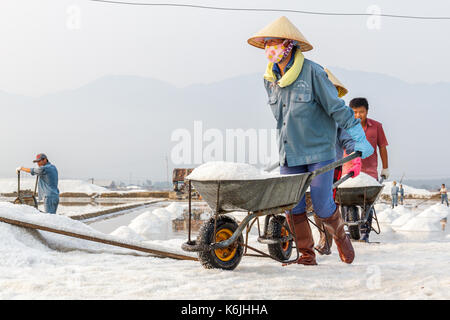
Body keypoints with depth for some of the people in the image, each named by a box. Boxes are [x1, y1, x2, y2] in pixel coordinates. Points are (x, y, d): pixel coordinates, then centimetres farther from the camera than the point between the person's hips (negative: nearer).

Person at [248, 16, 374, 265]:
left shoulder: (312, 72, -14)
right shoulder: (270, 79, 4)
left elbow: (336, 107, -9)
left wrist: (358, 139, -6)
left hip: (319, 151, -5)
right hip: (288, 153, 5)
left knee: (322, 205, -5)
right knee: (293, 207, 1)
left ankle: (340, 235, 26)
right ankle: (306, 255, 15)